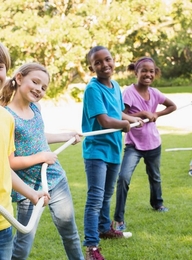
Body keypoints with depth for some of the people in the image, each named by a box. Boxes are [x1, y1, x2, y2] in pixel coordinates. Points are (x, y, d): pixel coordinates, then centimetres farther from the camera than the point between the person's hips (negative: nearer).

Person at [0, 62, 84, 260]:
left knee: (69, 231, 20)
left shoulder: (35, 108, 1)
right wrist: (41, 157, -18)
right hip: (29, 188, -7)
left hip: (55, 179, 7)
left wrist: (67, 136, 25)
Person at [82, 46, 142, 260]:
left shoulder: (115, 86, 6)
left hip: (113, 149, 8)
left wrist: (134, 119, 8)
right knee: (95, 199, -11)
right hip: (96, 151, -8)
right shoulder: (93, 89, -19)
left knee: (106, 195, 24)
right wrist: (126, 124, -13)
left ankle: (104, 228, 43)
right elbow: (104, 121, -24)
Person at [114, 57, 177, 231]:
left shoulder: (154, 93, -2)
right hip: (134, 144, -5)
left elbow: (172, 106, 12)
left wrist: (156, 115, -3)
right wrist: (142, 114, -23)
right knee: (124, 177, -23)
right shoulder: (129, 92, -17)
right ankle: (119, 218, -16)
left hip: (153, 143, 5)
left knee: (155, 176, 25)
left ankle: (157, 203, 53)